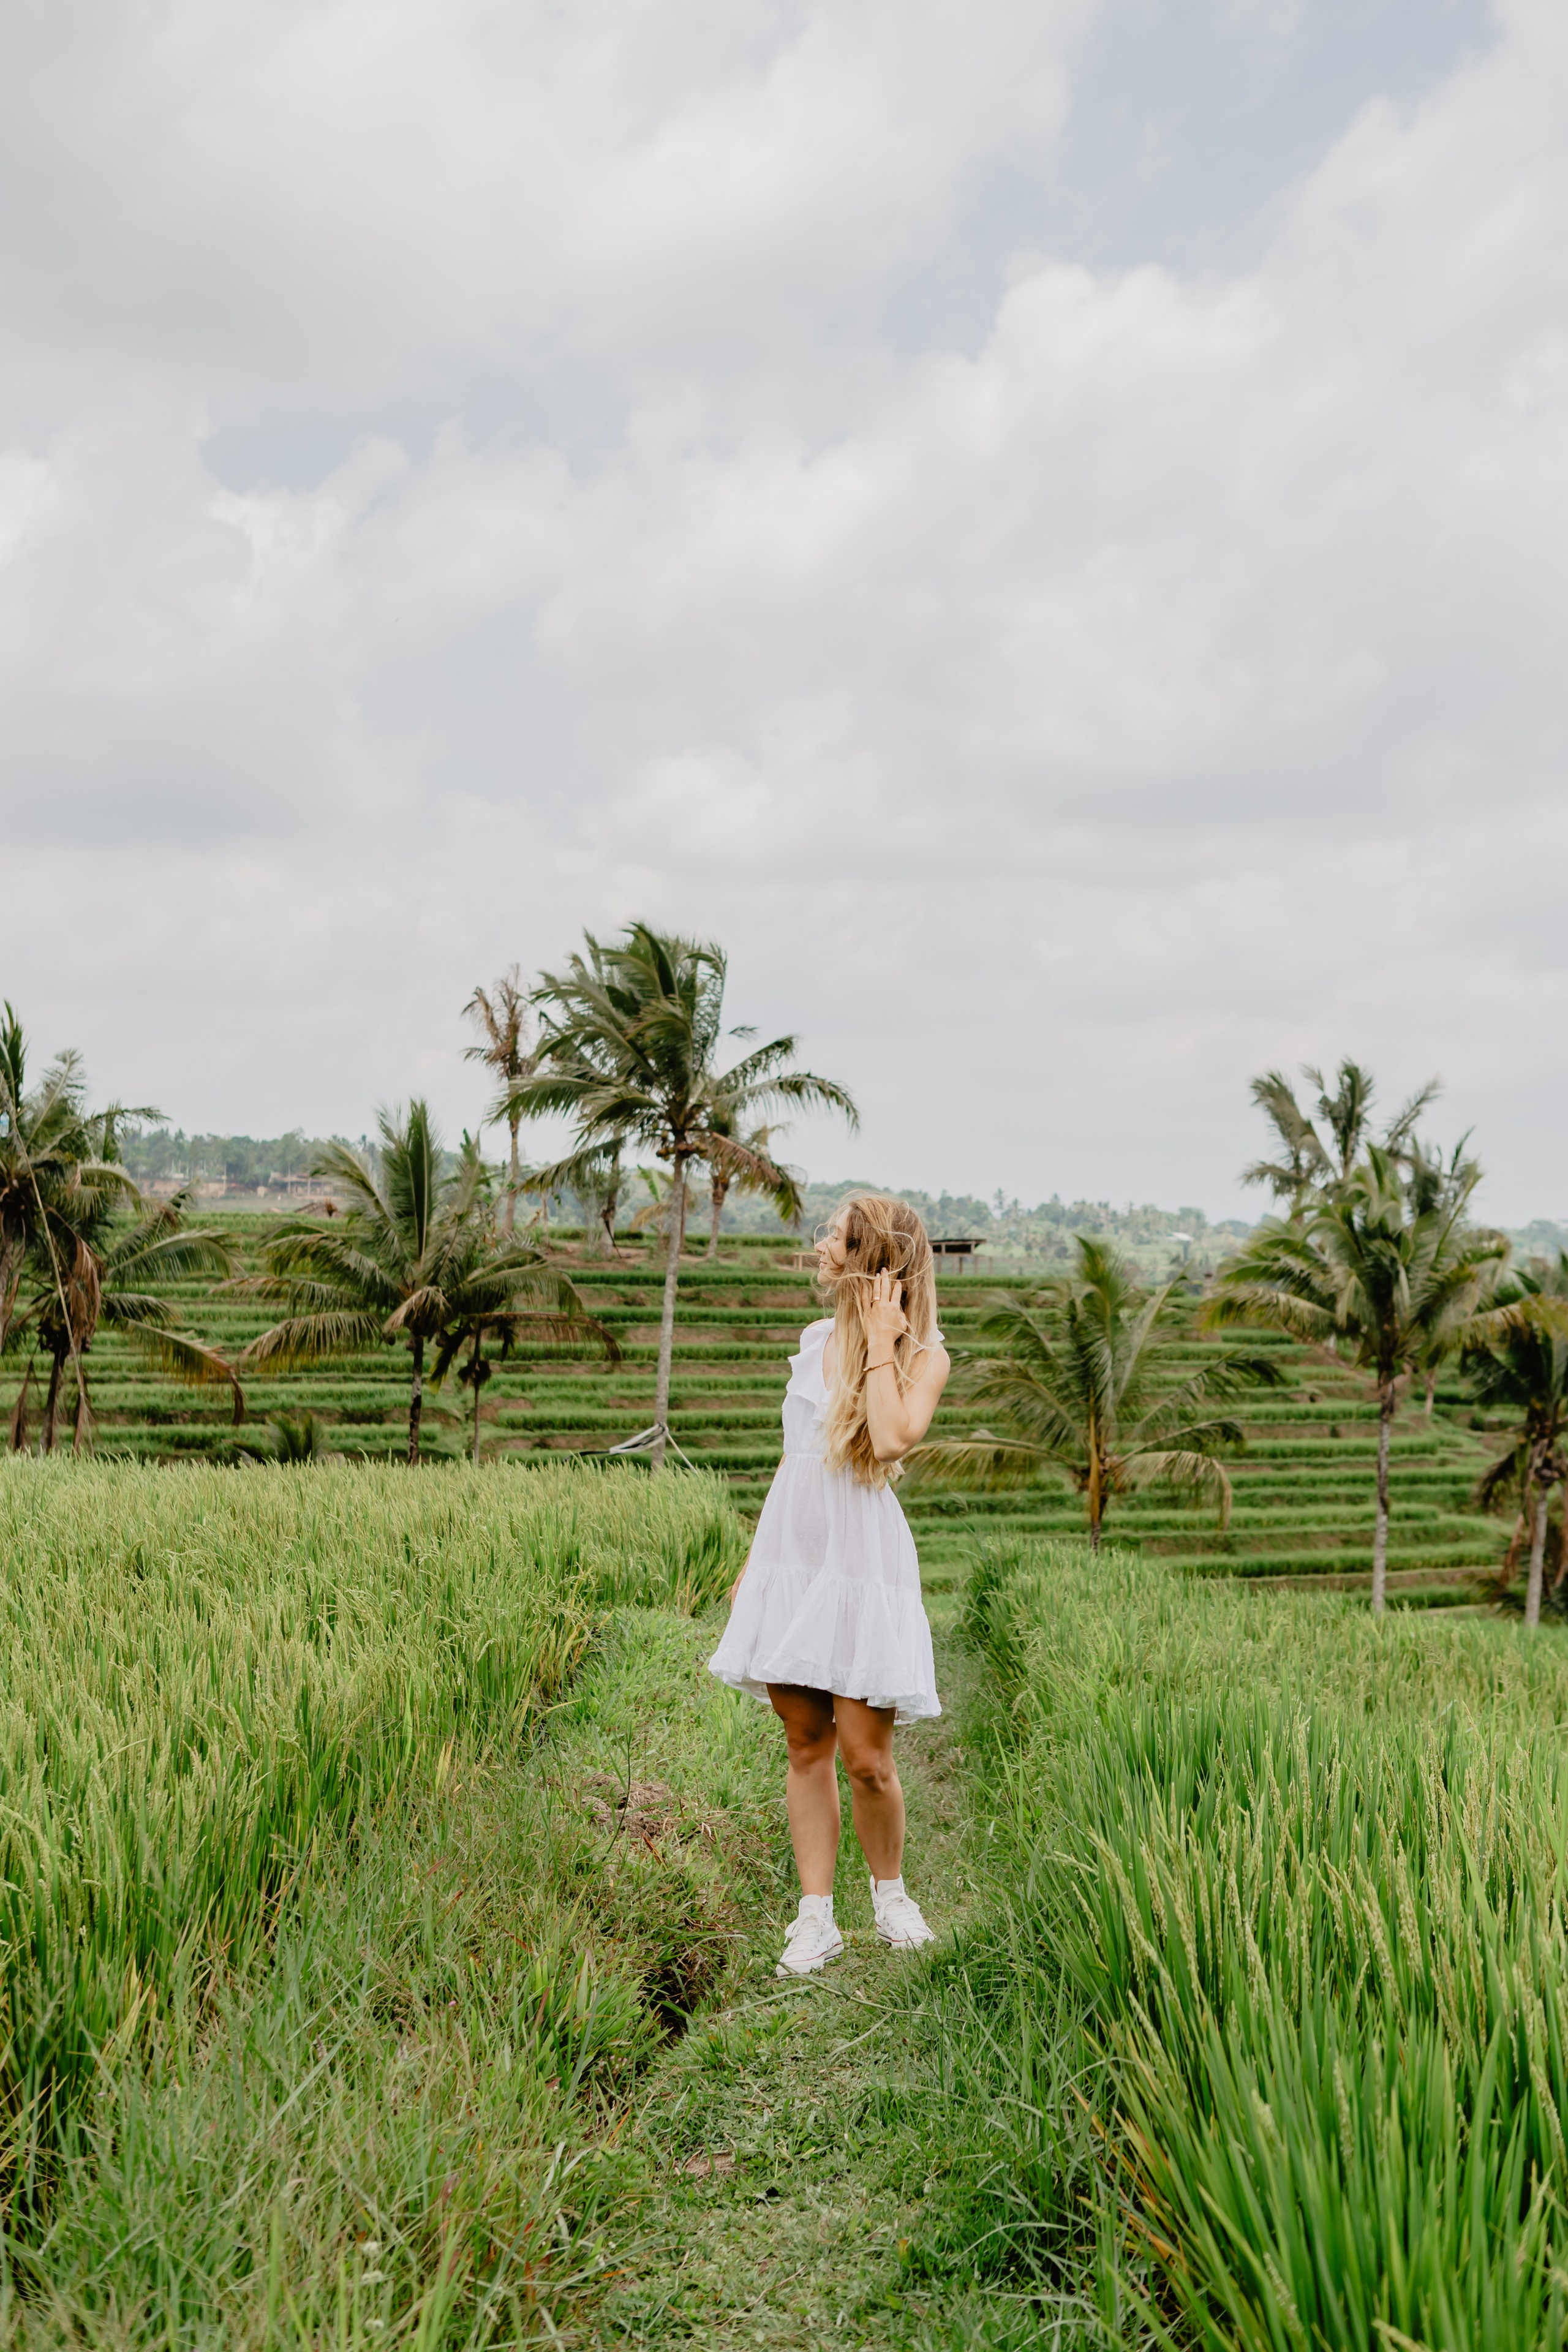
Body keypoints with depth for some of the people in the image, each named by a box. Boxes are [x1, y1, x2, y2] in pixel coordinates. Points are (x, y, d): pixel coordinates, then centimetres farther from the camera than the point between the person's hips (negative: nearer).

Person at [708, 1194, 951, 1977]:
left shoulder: (923, 1355, -4)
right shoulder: (815, 1339, 11)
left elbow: (891, 1440, -24)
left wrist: (881, 1341, -14)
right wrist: (752, 1558, 18)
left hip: (863, 1560, -5)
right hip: (790, 1553, 5)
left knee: (864, 1754, -2)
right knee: (805, 1744, 8)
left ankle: (890, 1894, 23)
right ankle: (816, 1917, 16)